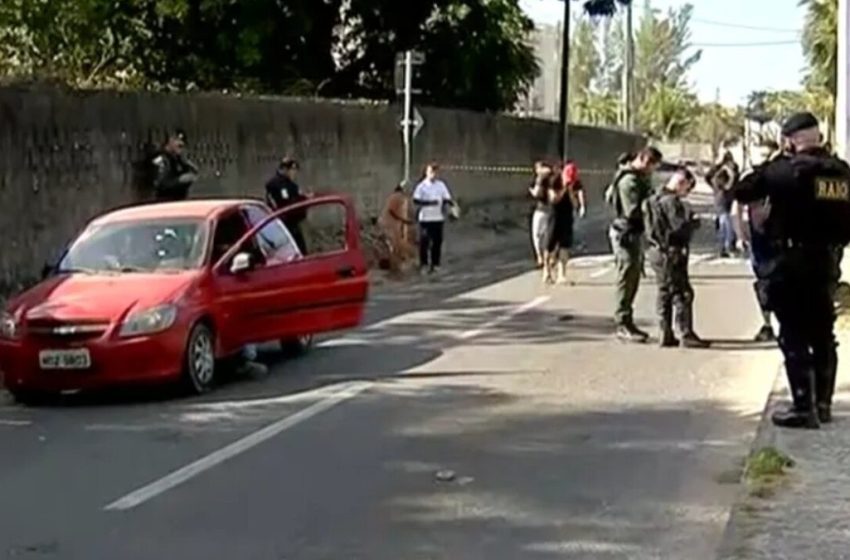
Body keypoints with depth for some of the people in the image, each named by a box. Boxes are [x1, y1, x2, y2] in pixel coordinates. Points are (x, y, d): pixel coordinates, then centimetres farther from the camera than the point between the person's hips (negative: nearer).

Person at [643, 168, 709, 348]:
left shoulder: (655, 200, 12)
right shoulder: (671, 201, -17)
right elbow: (680, 227, -23)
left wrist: (689, 220, 10)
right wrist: (695, 222, -4)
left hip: (657, 252, 10)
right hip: (671, 253, -10)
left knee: (665, 293, 14)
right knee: (682, 294, -5)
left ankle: (665, 335, 16)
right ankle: (687, 335, -5)